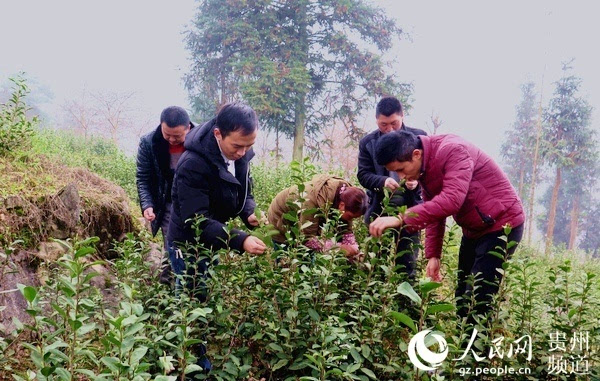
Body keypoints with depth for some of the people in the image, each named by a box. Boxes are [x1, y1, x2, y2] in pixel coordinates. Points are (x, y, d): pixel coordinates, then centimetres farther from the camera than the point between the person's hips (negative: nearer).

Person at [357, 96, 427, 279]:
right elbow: (363, 174, -2)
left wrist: (418, 180, -22)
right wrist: (383, 181, -22)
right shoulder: (367, 142, 3)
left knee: (407, 263, 7)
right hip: (379, 208, 1)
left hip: (410, 208, -1)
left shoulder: (418, 137, -1)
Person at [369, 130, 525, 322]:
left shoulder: (452, 151, -27)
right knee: (462, 297, 12)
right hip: (473, 230, 9)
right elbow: (434, 211, 9)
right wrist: (433, 255, 1)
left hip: (502, 225, -9)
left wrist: (401, 219, -45)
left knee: (478, 299, -13)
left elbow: (451, 200, -40)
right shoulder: (424, 169, 2)